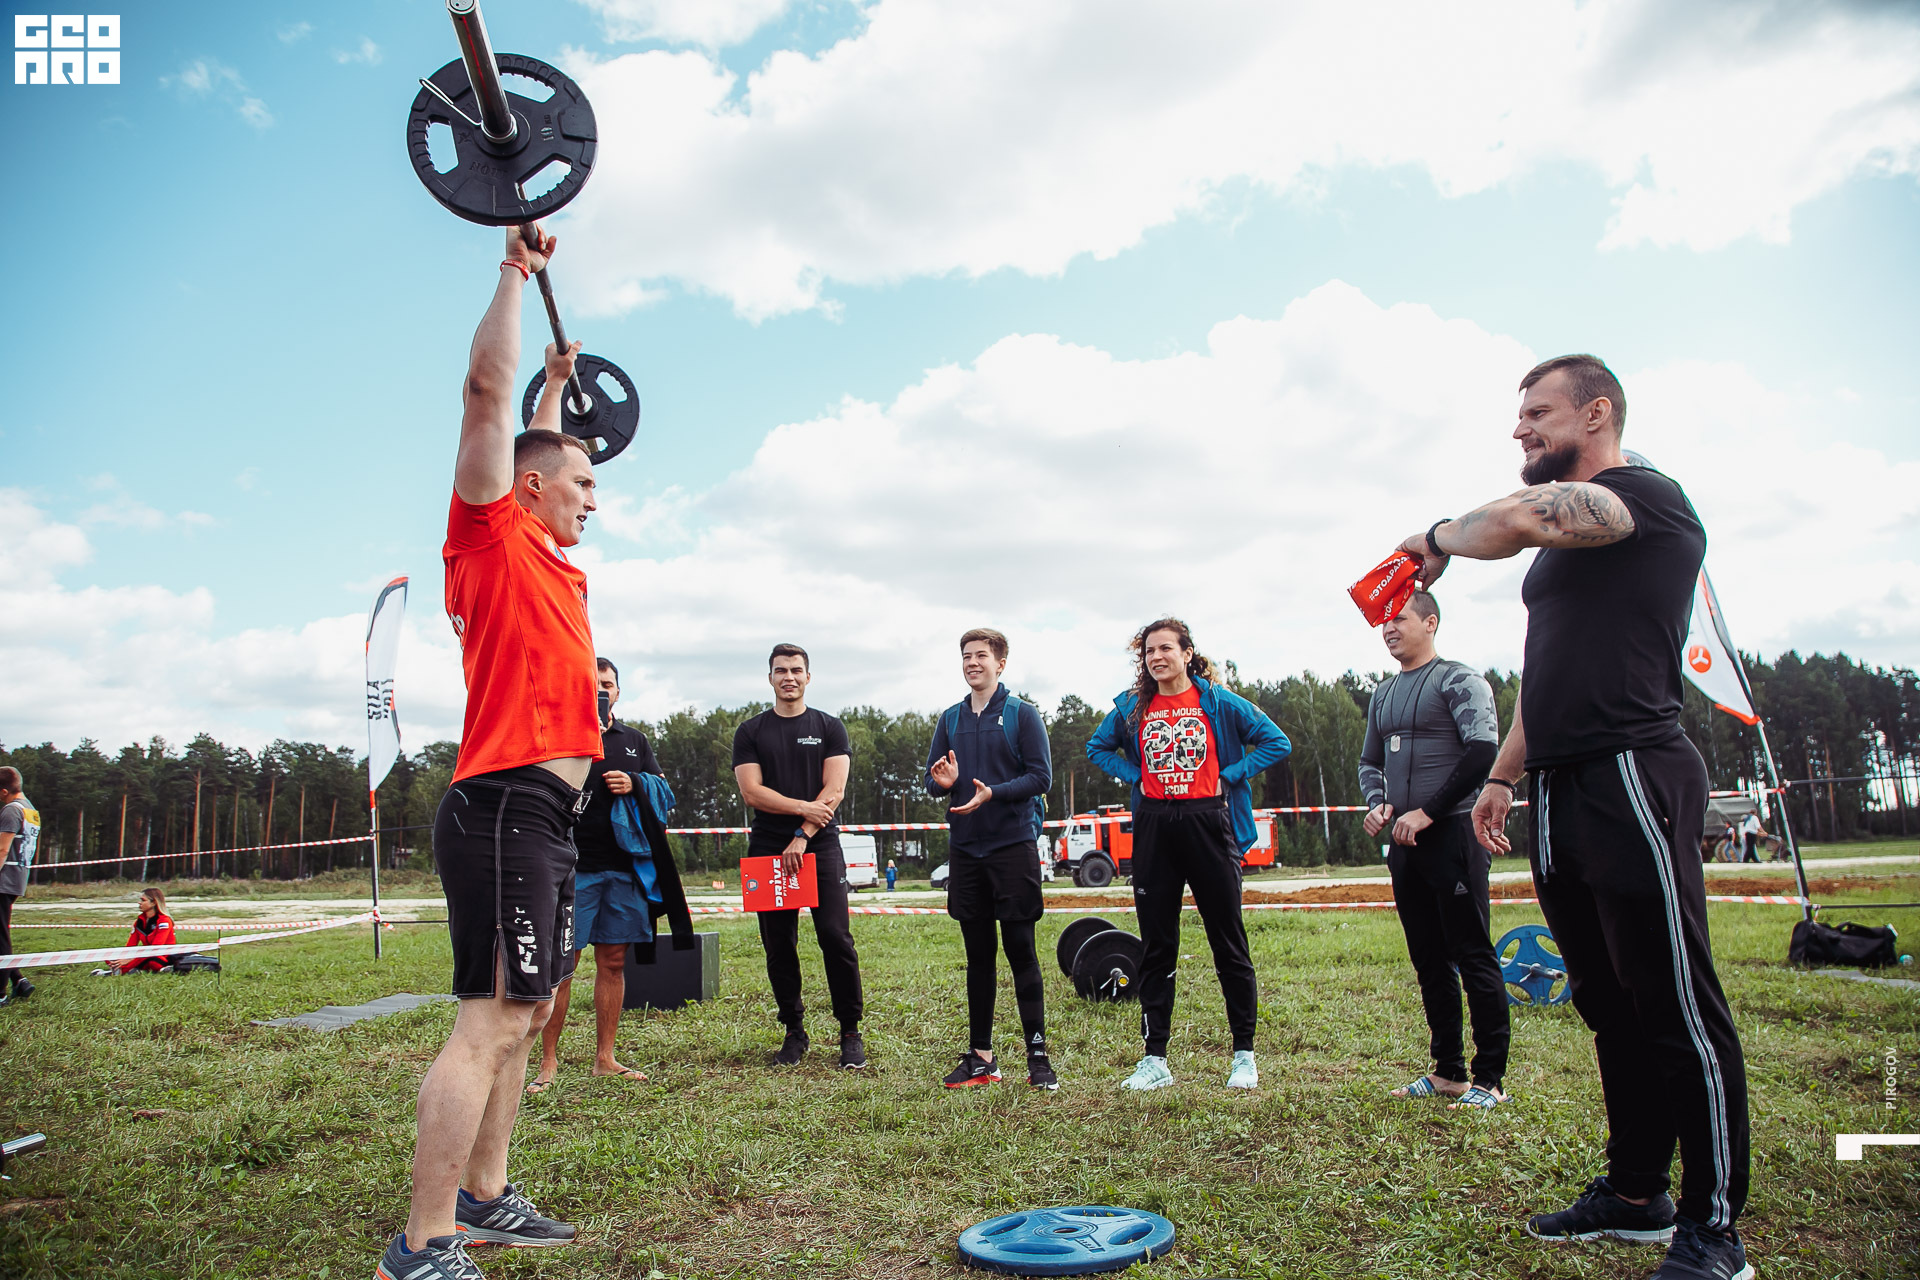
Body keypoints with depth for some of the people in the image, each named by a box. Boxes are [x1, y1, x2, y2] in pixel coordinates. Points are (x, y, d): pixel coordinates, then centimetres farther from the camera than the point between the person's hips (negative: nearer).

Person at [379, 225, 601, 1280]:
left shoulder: (544, 559, 20)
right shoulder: (491, 535, -2)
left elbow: (534, 444, 41)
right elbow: (486, 392, -8)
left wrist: (558, 389, 50)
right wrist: (517, 270, -3)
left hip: (545, 819, 10)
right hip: (505, 806, -10)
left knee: (525, 1015, 14)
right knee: (492, 1021, -10)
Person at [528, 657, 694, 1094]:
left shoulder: (635, 740, 18)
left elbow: (663, 792, 16)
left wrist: (634, 783, -5)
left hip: (625, 865, 4)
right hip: (575, 864, -4)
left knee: (613, 960, 8)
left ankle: (605, 1058, 17)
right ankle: (548, 1061, 5)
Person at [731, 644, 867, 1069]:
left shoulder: (829, 728, 8)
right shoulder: (750, 732, 11)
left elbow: (834, 790, -2)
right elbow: (752, 791, 0)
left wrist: (802, 836, -13)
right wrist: (803, 807, -11)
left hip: (821, 847, -1)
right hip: (768, 850, 2)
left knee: (837, 939, -7)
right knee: (779, 946, 4)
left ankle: (851, 1034, 3)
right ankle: (794, 1033, 16)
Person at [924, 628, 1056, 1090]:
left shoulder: (1022, 714, -1)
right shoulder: (950, 718, 12)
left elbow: (1041, 777, -7)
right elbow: (932, 779, 15)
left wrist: (992, 793, -20)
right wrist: (941, 783, -8)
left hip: (1014, 845, -4)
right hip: (966, 848, 4)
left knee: (1020, 949, -2)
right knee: (978, 955, 10)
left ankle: (1037, 1055, 7)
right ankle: (980, 1057, 19)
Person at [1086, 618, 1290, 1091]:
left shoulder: (1219, 702, -1)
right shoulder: (1132, 708, 7)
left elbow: (1277, 742, 2)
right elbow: (1097, 747, 22)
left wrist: (1228, 776, -5)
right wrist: (1134, 775, 7)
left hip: (1207, 825, -3)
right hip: (1153, 829, 3)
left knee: (1228, 943, 3)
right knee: (1156, 946, 6)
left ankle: (1244, 1055, 16)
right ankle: (1155, 1059, 14)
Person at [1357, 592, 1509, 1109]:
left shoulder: (1458, 680, -5)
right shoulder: (1383, 693, 18)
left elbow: (1482, 752, -16)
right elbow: (1370, 761, 26)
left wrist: (1426, 812, -17)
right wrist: (1377, 804, 5)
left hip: (1453, 833, -8)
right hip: (1405, 842, 8)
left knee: (1473, 957, -4)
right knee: (1429, 959, 11)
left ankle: (1490, 1079, 4)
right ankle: (1448, 1071, 20)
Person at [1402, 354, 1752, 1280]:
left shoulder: (1648, 497, -6)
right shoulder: (1566, 535, 22)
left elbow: (1519, 520, -26)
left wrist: (1440, 538, -6)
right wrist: (1503, 774, 20)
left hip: (1634, 780, -9)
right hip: (1561, 800, 9)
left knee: (1679, 1011, -2)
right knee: (1611, 1009, 14)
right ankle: (1635, 1196, 25)